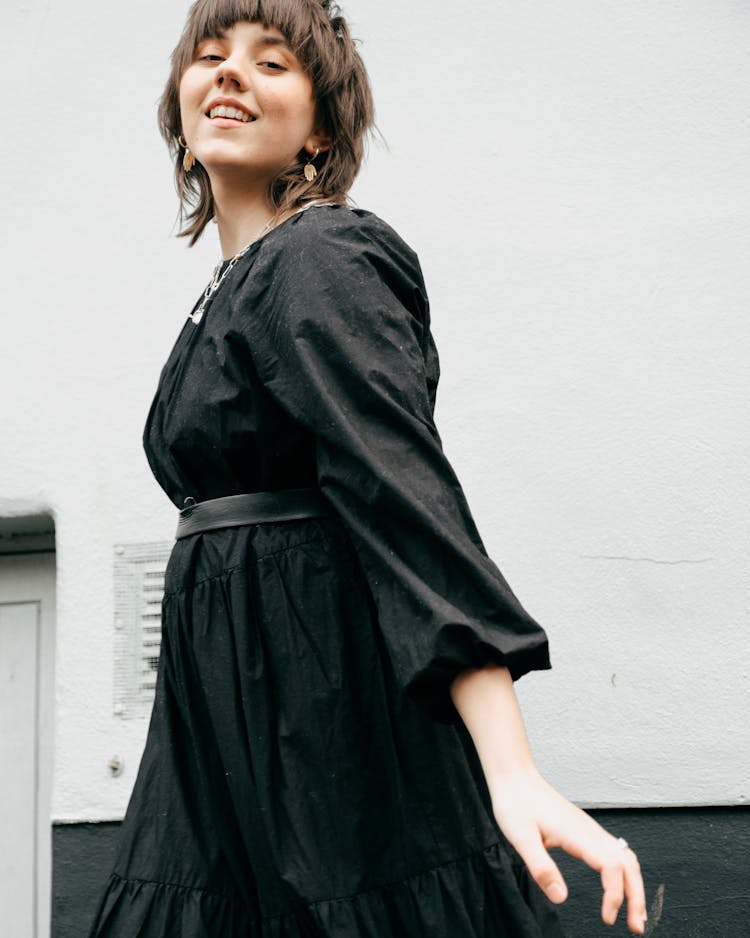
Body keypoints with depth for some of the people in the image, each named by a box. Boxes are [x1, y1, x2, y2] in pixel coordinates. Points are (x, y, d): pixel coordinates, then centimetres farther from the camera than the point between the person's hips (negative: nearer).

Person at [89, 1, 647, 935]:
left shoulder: (317, 264, -13)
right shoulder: (242, 280, 15)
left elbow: (407, 493, -25)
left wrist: (512, 773, -33)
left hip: (331, 708, -9)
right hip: (234, 716, 9)